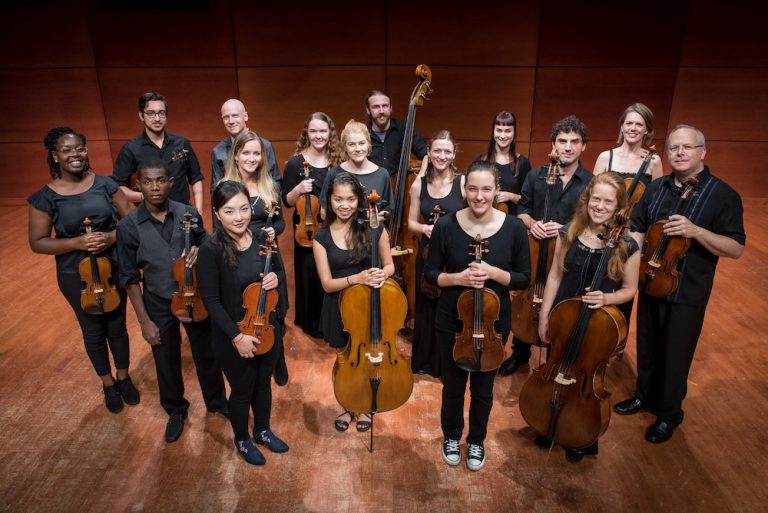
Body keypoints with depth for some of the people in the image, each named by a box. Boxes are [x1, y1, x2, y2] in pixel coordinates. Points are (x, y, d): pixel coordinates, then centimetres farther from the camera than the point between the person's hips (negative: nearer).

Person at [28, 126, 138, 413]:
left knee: (117, 325, 16)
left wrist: (112, 236, -21)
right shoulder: (44, 198, -10)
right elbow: (37, 242, -8)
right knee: (93, 331, 16)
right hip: (76, 276, -1)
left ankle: (124, 378, 38)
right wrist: (77, 242, -22)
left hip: (114, 268, 1)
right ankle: (108, 384, 37)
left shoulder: (105, 184, -6)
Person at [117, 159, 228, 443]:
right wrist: (144, 320, -8)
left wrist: (200, 252, -19)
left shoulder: (188, 213, -11)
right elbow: (130, 278, -7)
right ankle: (176, 409, 42)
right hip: (159, 305, -1)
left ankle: (217, 400, 42)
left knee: (206, 354, 16)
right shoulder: (128, 226, -13)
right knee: (166, 362, 16)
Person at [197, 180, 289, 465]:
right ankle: (242, 440, 43)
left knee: (263, 384, 24)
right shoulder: (210, 250, -21)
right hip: (234, 338, -5)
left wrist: (274, 278, -15)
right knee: (242, 391, 16)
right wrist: (237, 337, -21)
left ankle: (263, 431, 49)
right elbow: (211, 301, -18)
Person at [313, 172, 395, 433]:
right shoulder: (322, 237, -9)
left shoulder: (374, 228, -11)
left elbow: (389, 266, 0)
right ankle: (348, 407, 44)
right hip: (340, 307, 1)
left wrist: (382, 274, -24)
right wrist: (357, 278, -29)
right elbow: (327, 283, -12)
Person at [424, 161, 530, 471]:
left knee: (483, 386, 18)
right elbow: (430, 274, -5)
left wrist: (494, 273, -24)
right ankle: (451, 436, 45)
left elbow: (524, 279, -5)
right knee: (453, 384, 18)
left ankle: (477, 440, 45)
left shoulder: (514, 228, -12)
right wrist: (457, 277, -25)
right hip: (452, 320, 0)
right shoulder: (446, 226, -13)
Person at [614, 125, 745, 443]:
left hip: (687, 295, -4)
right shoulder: (656, 188, 4)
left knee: (675, 357, 8)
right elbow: (637, 229, 9)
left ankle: (669, 414, 30)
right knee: (647, 348, 19)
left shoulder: (723, 195, -11)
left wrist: (695, 231, -29)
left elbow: (736, 249, -14)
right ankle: (644, 396, 42)